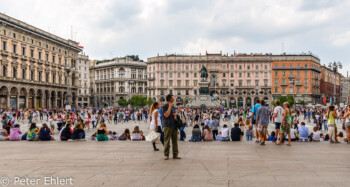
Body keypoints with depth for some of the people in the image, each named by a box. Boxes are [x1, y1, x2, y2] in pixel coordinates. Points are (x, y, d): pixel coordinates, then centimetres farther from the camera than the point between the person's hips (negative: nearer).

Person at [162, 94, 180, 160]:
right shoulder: (164, 107, -5)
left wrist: (175, 115, 4)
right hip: (168, 126, -7)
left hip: (174, 126, 7)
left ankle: (175, 154, 13)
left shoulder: (173, 107, 18)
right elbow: (166, 115, -17)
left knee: (175, 141, 7)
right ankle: (166, 155, 5)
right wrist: (170, 106, -13)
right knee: (167, 141, -2)